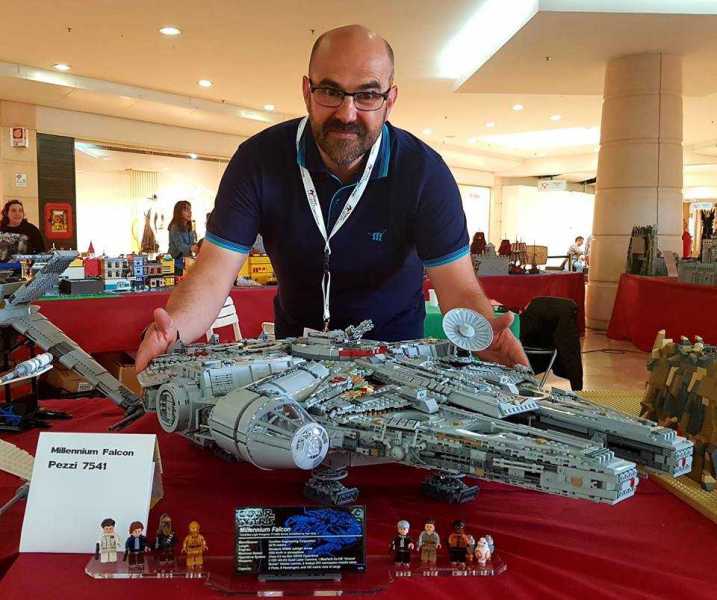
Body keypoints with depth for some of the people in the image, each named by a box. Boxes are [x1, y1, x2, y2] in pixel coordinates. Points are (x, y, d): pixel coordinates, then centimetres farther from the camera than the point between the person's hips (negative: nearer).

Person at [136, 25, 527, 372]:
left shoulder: (424, 171, -19)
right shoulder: (259, 159, -17)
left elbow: (459, 289, -20)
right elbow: (214, 272, -20)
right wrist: (175, 329, -43)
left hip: (393, 341, 0)